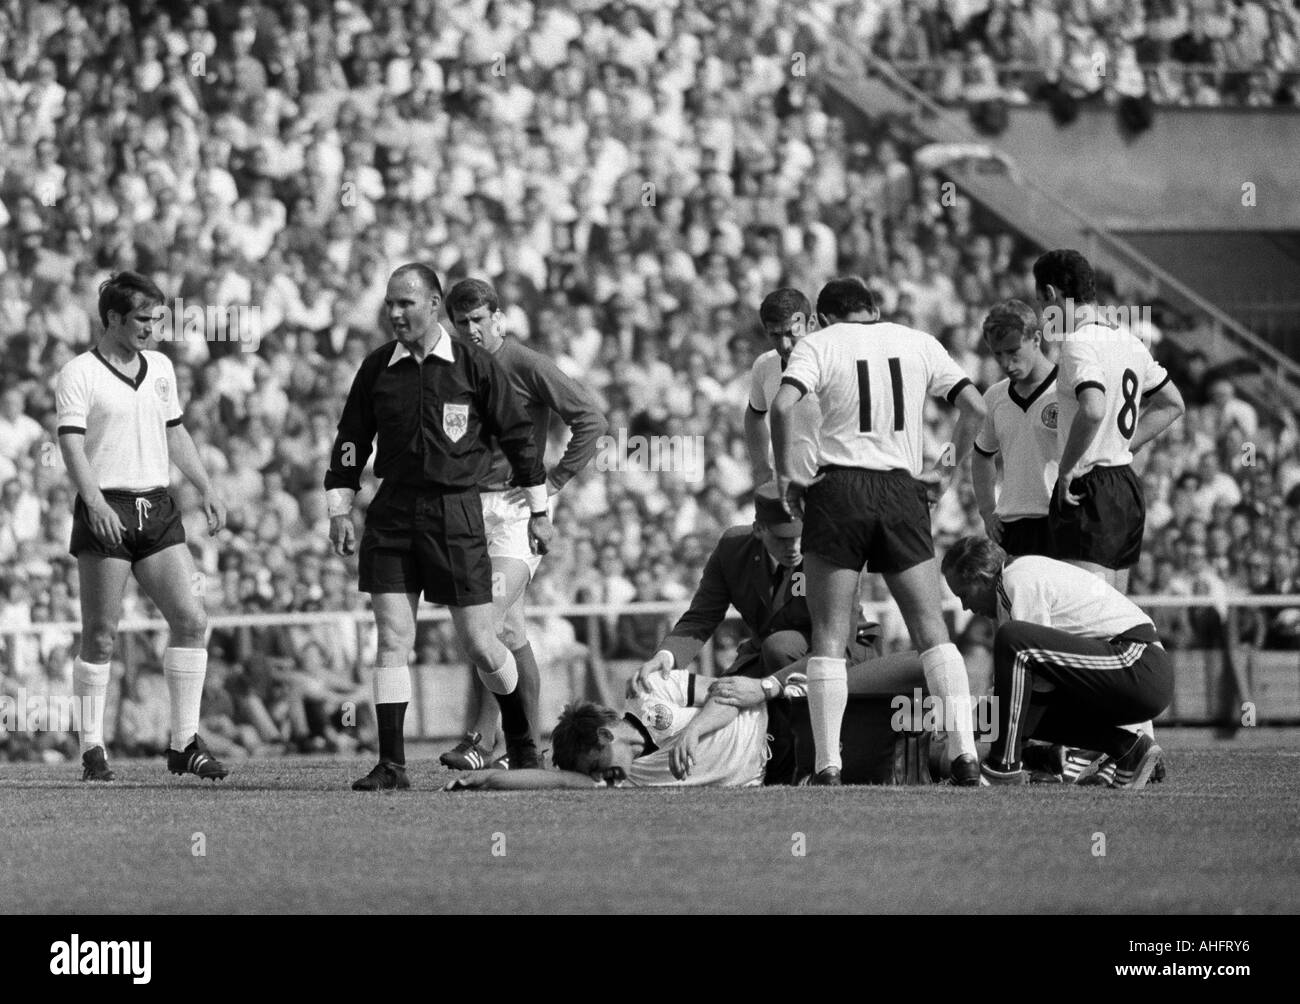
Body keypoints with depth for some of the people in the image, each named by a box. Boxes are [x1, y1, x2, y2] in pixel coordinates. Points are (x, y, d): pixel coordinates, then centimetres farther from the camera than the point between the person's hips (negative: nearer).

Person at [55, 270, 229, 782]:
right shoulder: (79, 374, -6)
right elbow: (72, 443, -15)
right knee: (100, 635, -4)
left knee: (191, 620, -4)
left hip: (158, 509, 6)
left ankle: (184, 743, 1)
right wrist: (95, 501, -28)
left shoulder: (160, 367, 16)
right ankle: (92, 749, 5)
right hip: (106, 512, -6)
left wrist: (206, 488, 19)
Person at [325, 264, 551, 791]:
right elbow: (350, 441, 13)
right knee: (392, 642, -6)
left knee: (480, 644, 1)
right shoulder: (377, 367, 5)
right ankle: (391, 765, -3)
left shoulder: (474, 365, -3)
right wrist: (339, 509, 5)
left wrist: (539, 511, 4)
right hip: (392, 515, 2)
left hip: (456, 515, -2)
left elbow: (518, 435, 3)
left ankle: (521, 741, 26)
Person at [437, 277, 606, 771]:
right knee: (511, 632, 9)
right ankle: (529, 745, 13)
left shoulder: (526, 365, -7)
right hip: (469, 506, 6)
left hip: (515, 508, -6)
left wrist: (554, 480, -10)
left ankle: (481, 741, -21)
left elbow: (592, 419, -9)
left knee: (490, 622, -18)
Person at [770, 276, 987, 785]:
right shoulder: (918, 343, 12)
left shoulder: (819, 344, 3)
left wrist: (785, 474, -3)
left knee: (829, 636, 2)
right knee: (932, 630, 6)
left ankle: (828, 763, -5)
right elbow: (975, 407, 6)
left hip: (839, 488, -2)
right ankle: (965, 750, -5)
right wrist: (948, 469, 15)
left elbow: (782, 406, -13)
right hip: (902, 492, 2)